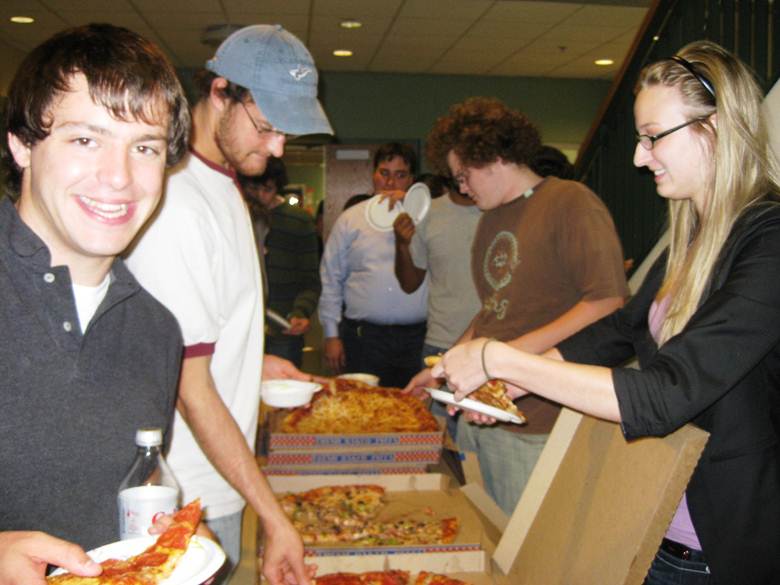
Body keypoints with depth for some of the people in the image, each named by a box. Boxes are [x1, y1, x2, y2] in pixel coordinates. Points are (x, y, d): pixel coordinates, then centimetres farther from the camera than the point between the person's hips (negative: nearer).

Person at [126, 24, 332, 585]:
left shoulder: (222, 182, 7)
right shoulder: (176, 207, -25)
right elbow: (192, 389, -24)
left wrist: (250, 360, 12)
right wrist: (275, 517, -22)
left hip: (219, 478, 9)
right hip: (193, 497, -9)